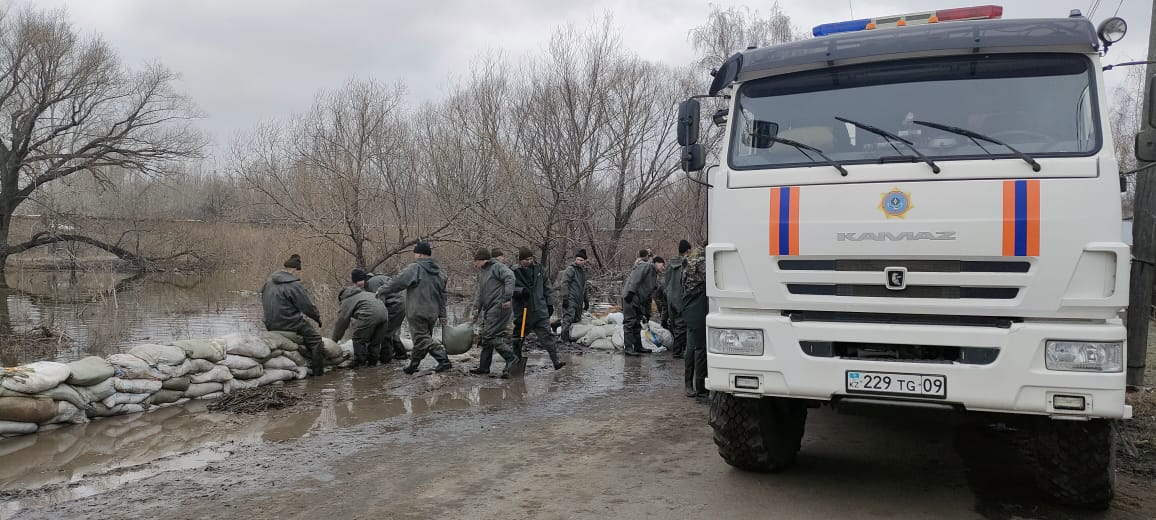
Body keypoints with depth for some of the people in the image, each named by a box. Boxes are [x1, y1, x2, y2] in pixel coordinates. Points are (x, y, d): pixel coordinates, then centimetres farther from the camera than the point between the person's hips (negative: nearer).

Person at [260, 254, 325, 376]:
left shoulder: (268, 282, 9)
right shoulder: (294, 286, -17)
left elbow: (264, 302, 19)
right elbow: (307, 307, -13)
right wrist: (317, 317, 4)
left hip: (270, 325, 9)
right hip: (290, 324, -8)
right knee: (315, 339, 5)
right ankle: (317, 371, 4)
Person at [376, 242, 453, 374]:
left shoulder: (414, 269, -12)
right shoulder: (439, 272, 12)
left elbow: (397, 283, -13)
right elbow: (442, 295, 16)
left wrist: (381, 291, 1)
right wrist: (442, 315, 21)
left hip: (417, 313, -8)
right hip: (432, 313, 8)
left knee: (422, 339, -5)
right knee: (420, 338, 17)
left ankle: (444, 360, -16)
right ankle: (413, 365, 26)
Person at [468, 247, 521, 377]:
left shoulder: (497, 267, -6)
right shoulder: (481, 273, 23)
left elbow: (510, 277, -21)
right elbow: (480, 294, 28)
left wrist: (507, 298, -27)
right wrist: (475, 308, 17)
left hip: (499, 307, -10)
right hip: (489, 309, 10)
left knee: (490, 336, -16)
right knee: (484, 337, 10)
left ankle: (511, 358, -11)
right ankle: (484, 366, 17)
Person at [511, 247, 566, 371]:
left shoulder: (539, 270, 7)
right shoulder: (515, 272, -5)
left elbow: (546, 287, 15)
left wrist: (549, 304, 13)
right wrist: (520, 291, -24)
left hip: (540, 311, 2)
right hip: (522, 312, -2)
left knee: (547, 336, -4)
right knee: (519, 337, 12)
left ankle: (556, 361, -7)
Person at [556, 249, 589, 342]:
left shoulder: (583, 271, 20)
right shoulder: (570, 269, -7)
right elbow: (564, 284, -14)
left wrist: (586, 300, 27)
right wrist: (565, 298, -21)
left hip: (579, 300, 8)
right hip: (570, 299, -8)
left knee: (577, 319, 8)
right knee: (568, 318, -13)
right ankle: (565, 338, -13)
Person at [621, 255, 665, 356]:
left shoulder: (654, 276, 25)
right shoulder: (647, 266, -3)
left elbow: (648, 297, 25)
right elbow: (636, 278, -18)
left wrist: (647, 314, 23)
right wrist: (631, 292, -27)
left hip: (639, 301, 10)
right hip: (631, 298, -10)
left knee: (637, 324, 14)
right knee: (630, 322, -9)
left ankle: (638, 347, 21)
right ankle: (628, 347, -9)